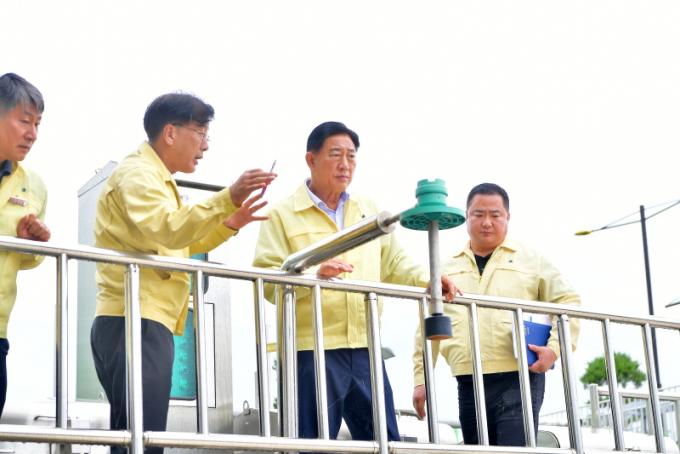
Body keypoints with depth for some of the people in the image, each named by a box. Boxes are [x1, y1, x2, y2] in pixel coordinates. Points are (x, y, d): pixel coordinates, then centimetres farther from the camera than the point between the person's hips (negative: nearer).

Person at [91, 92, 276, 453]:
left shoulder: (155, 179, 26)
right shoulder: (137, 172, -6)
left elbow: (181, 243, 33)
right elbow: (167, 230, -24)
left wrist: (230, 224, 18)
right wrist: (229, 198, -33)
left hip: (147, 323, 11)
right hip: (135, 323, -11)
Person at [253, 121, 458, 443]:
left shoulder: (370, 211, 19)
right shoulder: (283, 215, 1)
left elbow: (393, 264, 20)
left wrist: (427, 281, 0)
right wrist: (315, 274, -26)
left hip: (365, 349, 5)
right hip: (312, 350, -5)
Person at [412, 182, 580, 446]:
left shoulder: (530, 260, 8)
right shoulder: (447, 270, 16)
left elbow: (567, 303, 3)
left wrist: (554, 347, -12)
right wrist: (421, 379, 11)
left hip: (519, 379, -4)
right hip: (469, 384, 4)